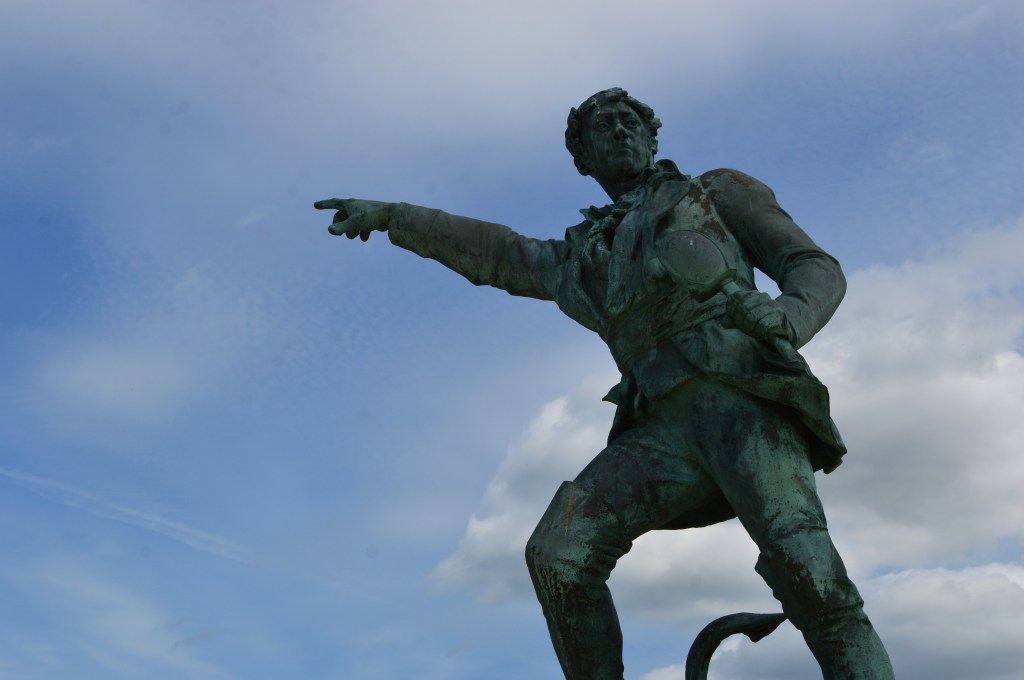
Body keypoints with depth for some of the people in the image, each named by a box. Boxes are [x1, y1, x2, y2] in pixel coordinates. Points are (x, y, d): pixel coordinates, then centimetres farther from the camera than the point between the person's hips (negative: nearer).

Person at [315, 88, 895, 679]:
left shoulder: (719, 190, 23)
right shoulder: (584, 258, 33)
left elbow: (819, 268, 13)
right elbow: (493, 250, 42)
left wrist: (787, 316, -12)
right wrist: (390, 216, 42)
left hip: (741, 398, -4)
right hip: (662, 431, 4)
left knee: (807, 574, -27)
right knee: (558, 552, -19)